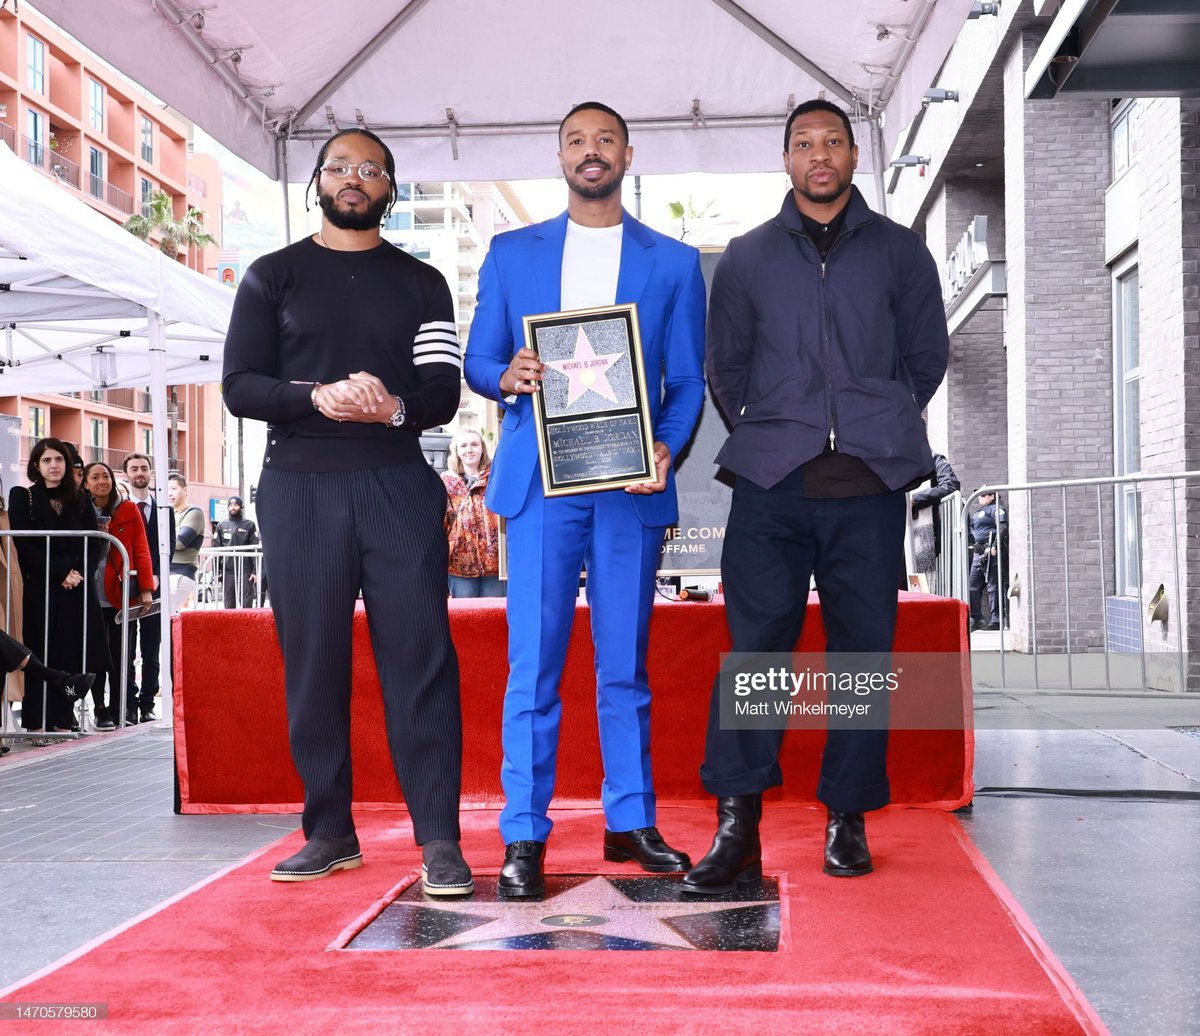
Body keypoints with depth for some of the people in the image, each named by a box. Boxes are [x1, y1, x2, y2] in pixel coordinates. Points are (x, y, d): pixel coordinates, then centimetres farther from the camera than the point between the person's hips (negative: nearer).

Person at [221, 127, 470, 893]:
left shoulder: (421, 283, 14)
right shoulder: (273, 277, 13)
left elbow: (444, 393, 5)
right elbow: (241, 386, 3)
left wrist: (397, 407, -18)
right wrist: (318, 397, -15)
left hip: (399, 485, 0)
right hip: (300, 486, 1)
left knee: (420, 656, -8)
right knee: (313, 661, 2)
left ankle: (439, 839, -6)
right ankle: (331, 831, 13)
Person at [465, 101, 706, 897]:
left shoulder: (674, 261, 13)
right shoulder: (512, 253, 14)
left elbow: (688, 380, 9)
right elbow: (477, 361, 13)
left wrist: (666, 450, -10)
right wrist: (506, 376, -11)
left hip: (630, 482, 1)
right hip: (540, 479, 0)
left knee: (626, 662, 6)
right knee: (534, 662, -4)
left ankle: (631, 822, 17)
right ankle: (524, 836, 1)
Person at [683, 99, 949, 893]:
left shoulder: (900, 252, 12)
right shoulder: (748, 257, 13)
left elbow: (928, 356, 16)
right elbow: (726, 367, 17)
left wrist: (879, 429, 11)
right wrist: (767, 434, 9)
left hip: (870, 483, 1)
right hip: (772, 480, 0)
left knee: (863, 648, 2)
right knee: (756, 641, -8)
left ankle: (848, 820, 12)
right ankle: (738, 828, -8)